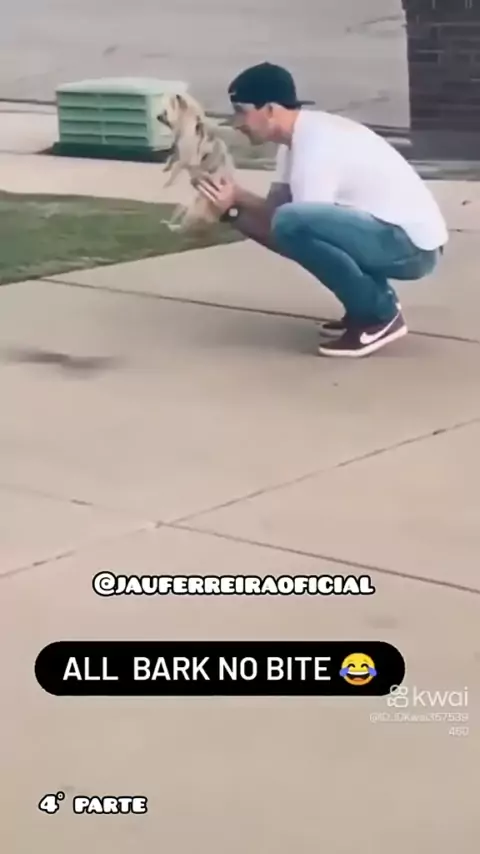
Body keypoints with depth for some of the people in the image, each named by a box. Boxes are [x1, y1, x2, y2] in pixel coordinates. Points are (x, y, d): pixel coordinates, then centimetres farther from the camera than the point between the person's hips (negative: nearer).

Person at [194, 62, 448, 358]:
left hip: (413, 243, -10)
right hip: (390, 235, 10)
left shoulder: (316, 147, -21)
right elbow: (274, 210, 7)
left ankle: (379, 315, -11)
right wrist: (232, 208, -9)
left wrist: (239, 201, -12)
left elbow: (294, 225, -19)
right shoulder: (302, 134, 8)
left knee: (292, 223, -28)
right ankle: (372, 303, 12)